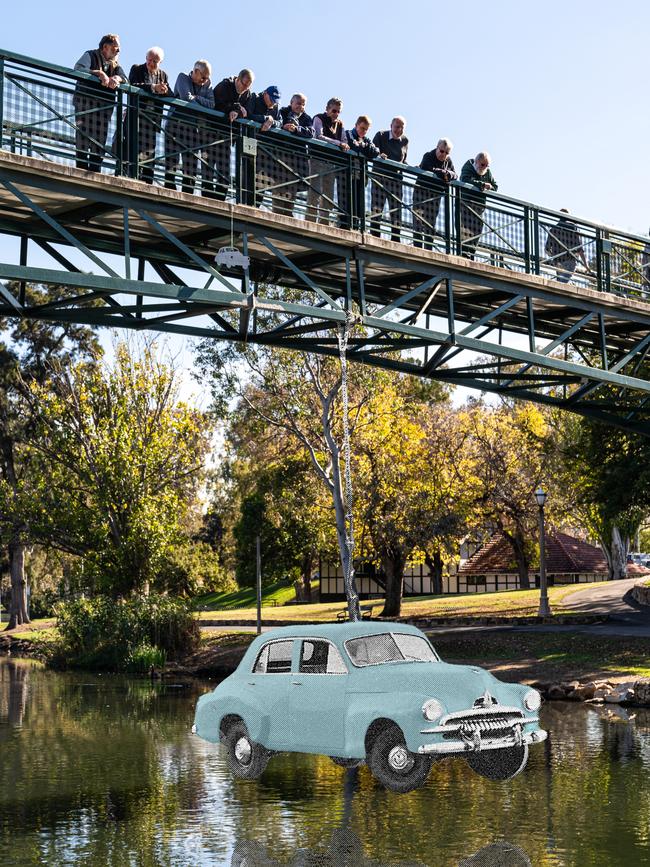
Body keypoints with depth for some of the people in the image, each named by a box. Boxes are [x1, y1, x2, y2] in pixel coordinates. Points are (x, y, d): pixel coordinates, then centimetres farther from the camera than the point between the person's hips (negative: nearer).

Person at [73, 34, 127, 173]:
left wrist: (116, 78, -20)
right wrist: (98, 73, -20)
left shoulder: (115, 63, 21)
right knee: (83, 135, -10)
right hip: (85, 100, -5)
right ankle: (81, 169, -11)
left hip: (105, 104, 5)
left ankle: (95, 171, 0)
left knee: (100, 138, -1)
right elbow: (78, 69, -10)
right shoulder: (90, 55, 7)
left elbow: (124, 77, 3)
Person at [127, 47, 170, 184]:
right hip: (137, 114, -4)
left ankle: (147, 181, 3)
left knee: (150, 150, 1)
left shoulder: (163, 75, 19)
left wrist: (164, 91, -11)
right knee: (136, 147, -11)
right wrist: (153, 87, -19)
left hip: (154, 118, 4)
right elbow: (133, 86, -11)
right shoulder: (136, 69, 8)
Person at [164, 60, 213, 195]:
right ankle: (169, 190, -10)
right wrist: (202, 103, 1)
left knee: (192, 162, -3)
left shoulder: (207, 84, 15)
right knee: (172, 158, -10)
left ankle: (187, 193, -1)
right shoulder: (183, 77, 5)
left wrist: (196, 98, -5)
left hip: (194, 127, 3)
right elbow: (185, 96, -12)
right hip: (176, 122, -3)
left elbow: (212, 104, 2)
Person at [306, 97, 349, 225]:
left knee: (328, 194, 2)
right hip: (318, 159, -6)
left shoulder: (340, 124, 17)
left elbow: (344, 141, 13)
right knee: (315, 191, -12)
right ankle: (311, 222, -14)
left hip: (331, 162, 6)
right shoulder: (319, 119, -1)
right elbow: (320, 137, -16)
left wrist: (345, 146, -11)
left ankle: (324, 223, 4)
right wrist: (338, 143, -21)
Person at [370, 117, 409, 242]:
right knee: (377, 208, -11)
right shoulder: (381, 136, 4)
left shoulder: (405, 141, 13)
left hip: (396, 178, 3)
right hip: (380, 176, -3)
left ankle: (395, 240, 0)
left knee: (396, 210, -2)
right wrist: (379, 155, -30)